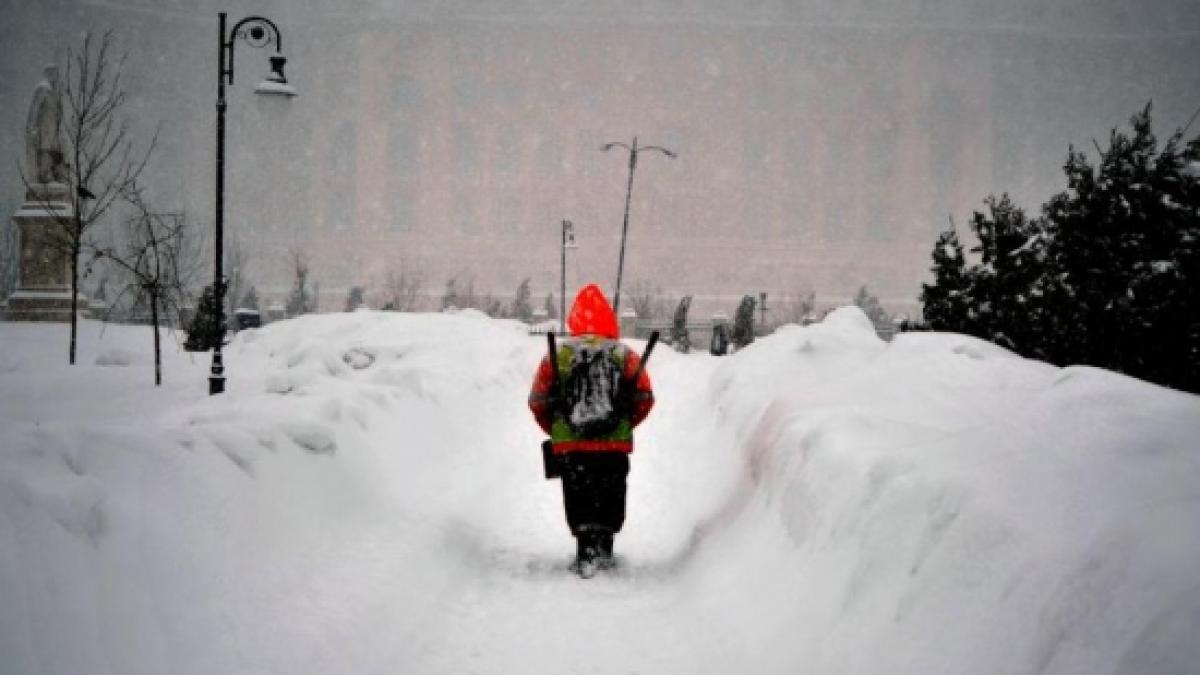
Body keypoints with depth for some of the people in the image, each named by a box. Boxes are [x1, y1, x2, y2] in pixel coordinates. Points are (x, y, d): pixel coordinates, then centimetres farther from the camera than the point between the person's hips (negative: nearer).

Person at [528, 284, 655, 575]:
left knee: (578, 499, 4)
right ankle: (603, 550, 18)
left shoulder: (557, 354, 2)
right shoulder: (625, 355, 4)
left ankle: (586, 548, -9)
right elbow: (644, 398, 3)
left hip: (570, 445, -1)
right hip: (615, 445, 1)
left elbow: (538, 401, 2)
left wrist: (557, 430, 16)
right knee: (610, 498, 15)